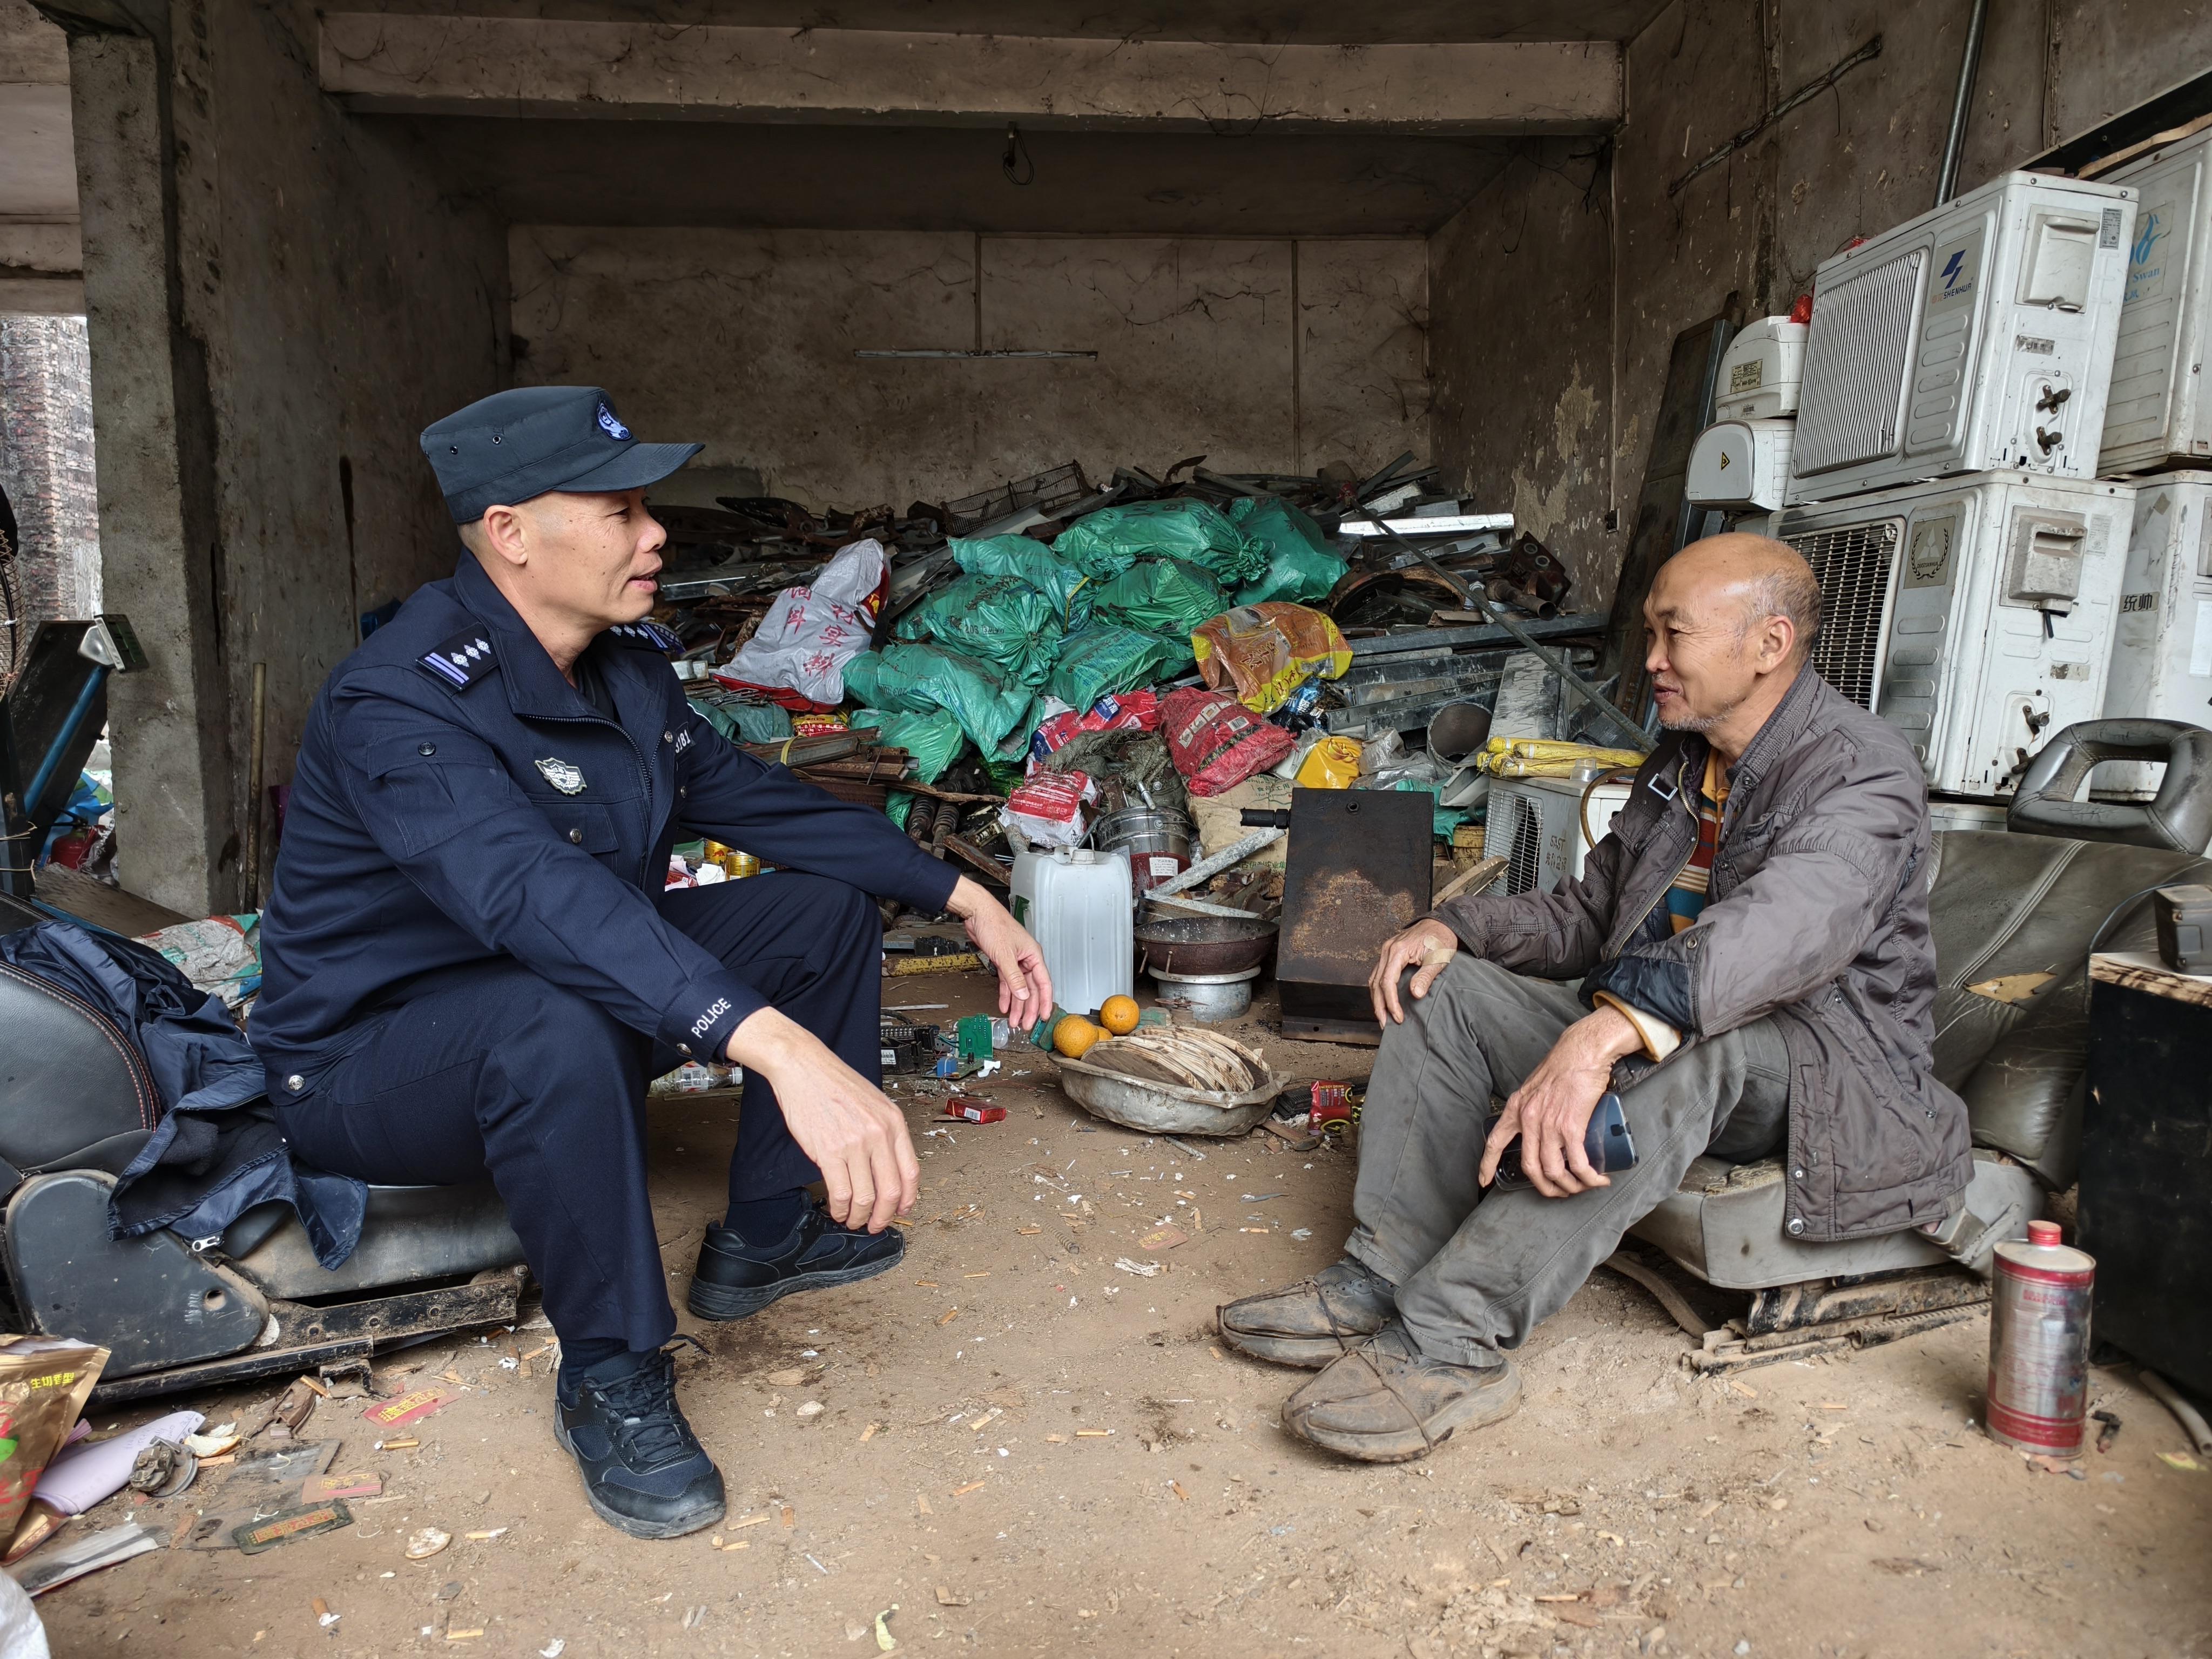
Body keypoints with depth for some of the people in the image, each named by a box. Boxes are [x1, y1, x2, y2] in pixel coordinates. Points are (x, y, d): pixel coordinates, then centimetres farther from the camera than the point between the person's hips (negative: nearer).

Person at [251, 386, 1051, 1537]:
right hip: (368, 1056, -8)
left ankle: (761, 1238, 9)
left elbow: (750, 796, 4)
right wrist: (781, 1049, -59)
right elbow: (535, 894, -46)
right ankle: (610, 1380, -17)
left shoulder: (625, 661, -3)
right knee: (560, 1028, -42)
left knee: (828, 903, -1)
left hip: (570, 979, 8)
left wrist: (962, 899, -3)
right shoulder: (403, 706, -29)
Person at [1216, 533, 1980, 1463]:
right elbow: (1586, 913, 15)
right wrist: (1453, 928, -5)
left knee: (1685, 1043, -41)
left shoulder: (1862, 771, -18)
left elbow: (1784, 929, -38)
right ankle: (1379, 1286, -15)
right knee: (1442, 987, -5)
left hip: (1829, 1064, -8)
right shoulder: (1679, 762, 10)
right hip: (1659, 1023, 8)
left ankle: (1454, 1340, -39)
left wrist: (1609, 1030, -54)